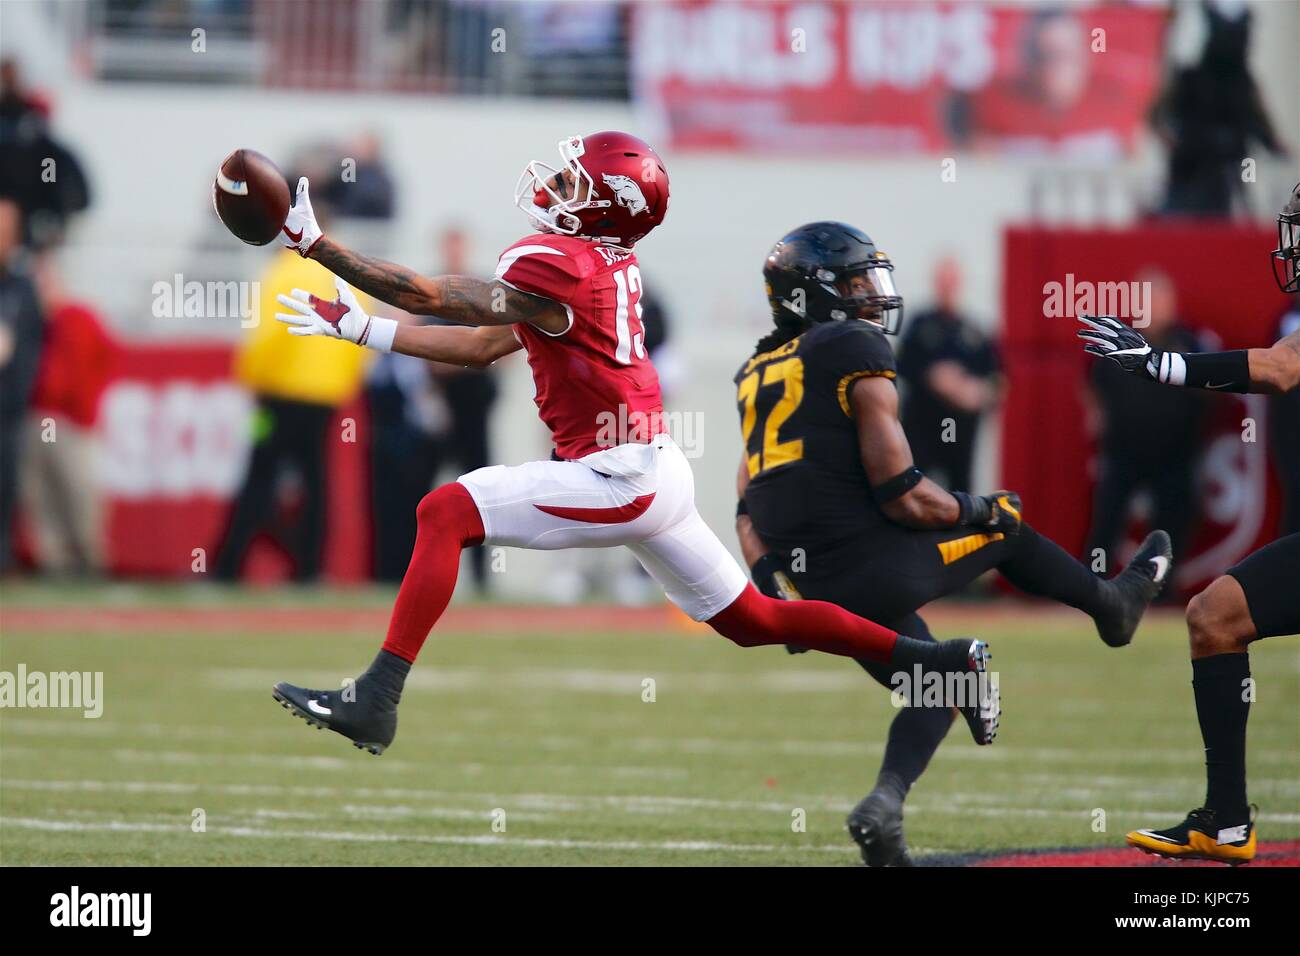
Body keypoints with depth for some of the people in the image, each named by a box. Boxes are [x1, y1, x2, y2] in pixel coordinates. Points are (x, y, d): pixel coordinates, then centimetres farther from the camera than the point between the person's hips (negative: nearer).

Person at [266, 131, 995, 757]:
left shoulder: (556, 266, -16)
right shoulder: (609, 263, 12)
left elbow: (429, 297, -11)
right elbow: (482, 347, 17)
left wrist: (315, 244, -8)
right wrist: (363, 330, 15)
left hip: (616, 478, -10)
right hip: (657, 472, 10)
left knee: (446, 513, -12)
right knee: (752, 620, 18)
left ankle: (378, 700, -18)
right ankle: (941, 663, 20)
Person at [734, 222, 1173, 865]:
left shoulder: (758, 377, 15)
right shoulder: (855, 353, -10)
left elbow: (750, 515, 11)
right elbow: (902, 495, -13)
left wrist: (775, 587, 12)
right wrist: (978, 511, 3)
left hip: (820, 593, 7)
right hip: (879, 566, -7)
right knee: (1005, 528, 19)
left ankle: (884, 804, 0)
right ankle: (1116, 603, 41)